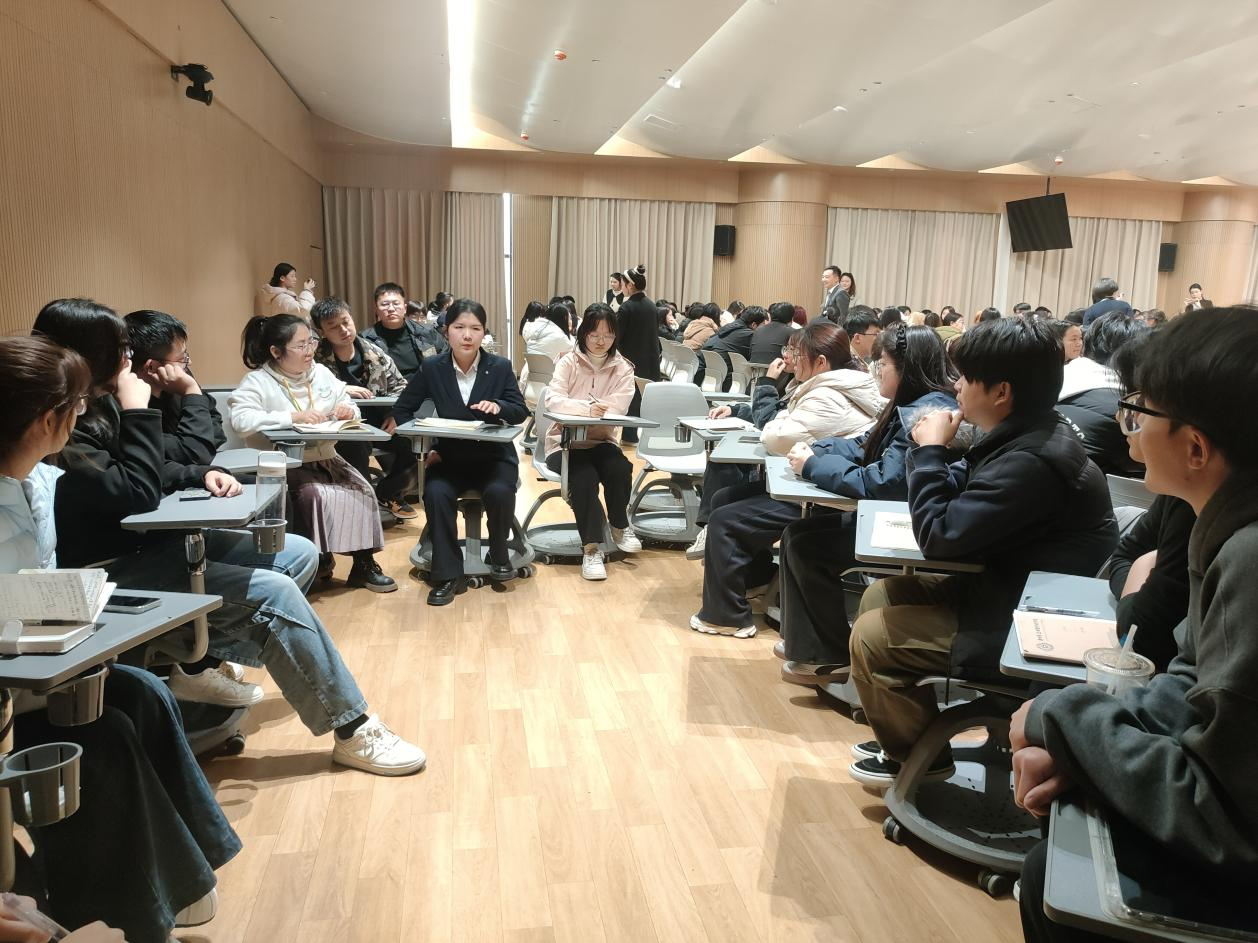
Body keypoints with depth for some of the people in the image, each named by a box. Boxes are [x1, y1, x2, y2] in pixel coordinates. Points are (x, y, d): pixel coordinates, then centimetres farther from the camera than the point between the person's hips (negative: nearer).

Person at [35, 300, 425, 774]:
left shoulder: (98, 405, 7)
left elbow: (154, 472, 17)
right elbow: (137, 497, -25)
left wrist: (201, 475, -2)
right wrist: (138, 414, -21)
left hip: (152, 540, 10)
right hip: (116, 570, -10)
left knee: (298, 554, 2)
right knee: (272, 592, -25)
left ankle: (201, 664, 4)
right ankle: (351, 730, -16)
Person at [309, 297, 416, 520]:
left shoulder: (375, 354, 5)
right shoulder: (316, 359, -8)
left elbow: (399, 387, 12)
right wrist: (341, 390, -26)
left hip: (378, 423, 5)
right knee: (356, 445, -36)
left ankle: (388, 493, 18)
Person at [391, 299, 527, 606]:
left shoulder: (501, 367, -2)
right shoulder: (432, 368, -1)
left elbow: (521, 411, -4)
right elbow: (402, 409, 6)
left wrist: (498, 407, -27)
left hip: (493, 456, 0)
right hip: (449, 457, 1)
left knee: (499, 492, -31)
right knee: (436, 493, -29)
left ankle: (499, 556, -1)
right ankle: (448, 576, -16)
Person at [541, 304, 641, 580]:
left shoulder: (623, 369, 2)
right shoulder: (568, 362, -3)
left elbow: (618, 408, -14)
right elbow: (553, 400, -20)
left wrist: (582, 407, -21)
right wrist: (588, 408, -38)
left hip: (602, 441, 2)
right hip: (565, 442, -2)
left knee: (620, 469, -29)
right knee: (584, 477, -32)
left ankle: (619, 526, 0)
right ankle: (591, 547, -19)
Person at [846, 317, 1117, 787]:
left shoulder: (1029, 463, -29)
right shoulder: (1024, 435, 4)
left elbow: (939, 536, -26)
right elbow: (958, 496, 11)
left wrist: (930, 449, -16)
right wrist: (933, 450, -8)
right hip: (1004, 587, 11)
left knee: (871, 637, -11)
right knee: (879, 596, 11)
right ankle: (901, 733, 27)